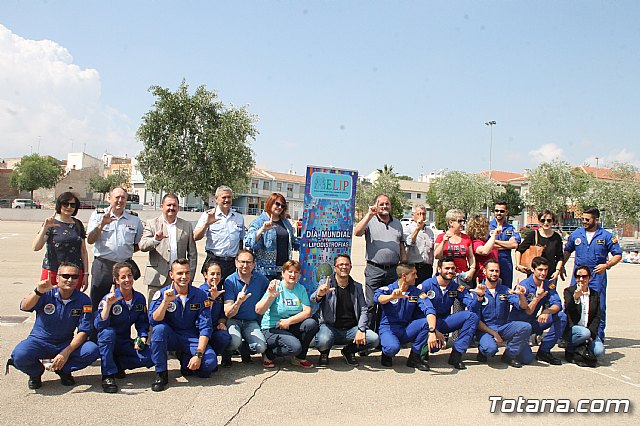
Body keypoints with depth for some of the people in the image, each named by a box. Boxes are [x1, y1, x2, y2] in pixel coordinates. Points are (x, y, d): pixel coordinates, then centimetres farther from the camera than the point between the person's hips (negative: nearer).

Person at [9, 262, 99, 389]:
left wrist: (66, 352, -24)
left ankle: (64, 370, 4)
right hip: (39, 341, -1)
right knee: (19, 356, -32)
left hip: (67, 344, 1)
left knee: (93, 350, -26)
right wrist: (38, 292, -50)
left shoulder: (83, 300, -9)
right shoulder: (47, 294, -11)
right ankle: (36, 371, 5)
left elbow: (83, 331, -11)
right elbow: (24, 307, -29)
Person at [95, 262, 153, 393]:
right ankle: (108, 376, -26)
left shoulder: (140, 298, -2)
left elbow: (142, 323, 7)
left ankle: (117, 365, 5)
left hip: (125, 342, 4)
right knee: (108, 332, -39)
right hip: (107, 342, -3)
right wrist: (108, 305, -39)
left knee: (149, 358, -21)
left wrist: (142, 338, -12)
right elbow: (99, 325, -27)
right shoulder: (109, 299, -15)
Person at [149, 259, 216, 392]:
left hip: (191, 338, 1)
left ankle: (185, 359, 10)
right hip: (170, 337, 0)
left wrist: (198, 354, -20)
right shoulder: (161, 294, -6)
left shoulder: (200, 296, -6)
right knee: (159, 328, -33)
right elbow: (153, 321, -20)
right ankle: (161, 374, -16)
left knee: (210, 362, -26)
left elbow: (205, 327, -10)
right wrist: (166, 301, -35)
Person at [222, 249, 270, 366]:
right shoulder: (230, 281, -12)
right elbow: (228, 314, -18)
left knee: (261, 347, -22)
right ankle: (226, 354, 5)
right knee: (235, 341, -33)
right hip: (233, 320, -2)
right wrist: (238, 302, -36)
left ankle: (244, 349, 15)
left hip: (251, 322, 3)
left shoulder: (260, 279, -3)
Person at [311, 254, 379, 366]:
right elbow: (313, 300, -16)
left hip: (351, 329, 3)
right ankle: (324, 352, 6)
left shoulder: (357, 286, 10)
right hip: (330, 327, -3)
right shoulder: (326, 283, 0)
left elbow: (364, 310, 4)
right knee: (323, 341, -36)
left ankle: (349, 351, 10)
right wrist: (319, 295, -42)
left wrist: (361, 330, -13)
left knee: (374, 339, -20)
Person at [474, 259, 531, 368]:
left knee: (526, 327, -22)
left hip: (503, 328, 4)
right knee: (491, 348, -34)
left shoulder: (505, 290, 9)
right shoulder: (477, 292, -3)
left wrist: (521, 295, -25)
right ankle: (483, 350, 5)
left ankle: (509, 355, -2)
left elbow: (523, 306, -3)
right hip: (485, 329, -4)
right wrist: (494, 333, -15)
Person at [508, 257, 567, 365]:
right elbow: (527, 312, -21)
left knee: (561, 317, -15)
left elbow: (557, 305, -12)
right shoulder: (524, 285, -17)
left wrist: (547, 311, -32)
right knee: (527, 359, -22)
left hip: (534, 323, 6)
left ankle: (543, 351, -5)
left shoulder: (548, 285, 0)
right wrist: (537, 298, -37)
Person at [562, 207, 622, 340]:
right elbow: (567, 250, 19)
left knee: (599, 308, 4)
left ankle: (599, 338, 16)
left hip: (598, 276, -2)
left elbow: (618, 255, 1)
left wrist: (606, 265, -15)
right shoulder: (576, 234, 6)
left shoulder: (606, 236, -1)